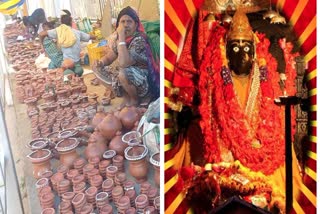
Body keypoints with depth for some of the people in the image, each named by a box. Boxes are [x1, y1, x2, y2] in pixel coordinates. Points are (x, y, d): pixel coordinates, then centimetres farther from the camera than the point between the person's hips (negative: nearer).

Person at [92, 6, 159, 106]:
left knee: (123, 74, -37)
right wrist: (100, 62, -17)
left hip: (144, 80, -8)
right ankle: (126, 94, 9)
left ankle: (135, 99, -4)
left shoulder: (139, 40, -25)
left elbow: (123, 64, -37)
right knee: (97, 68, 2)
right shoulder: (117, 38, -2)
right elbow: (108, 57, 6)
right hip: (127, 75, 8)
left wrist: (122, 36, -34)